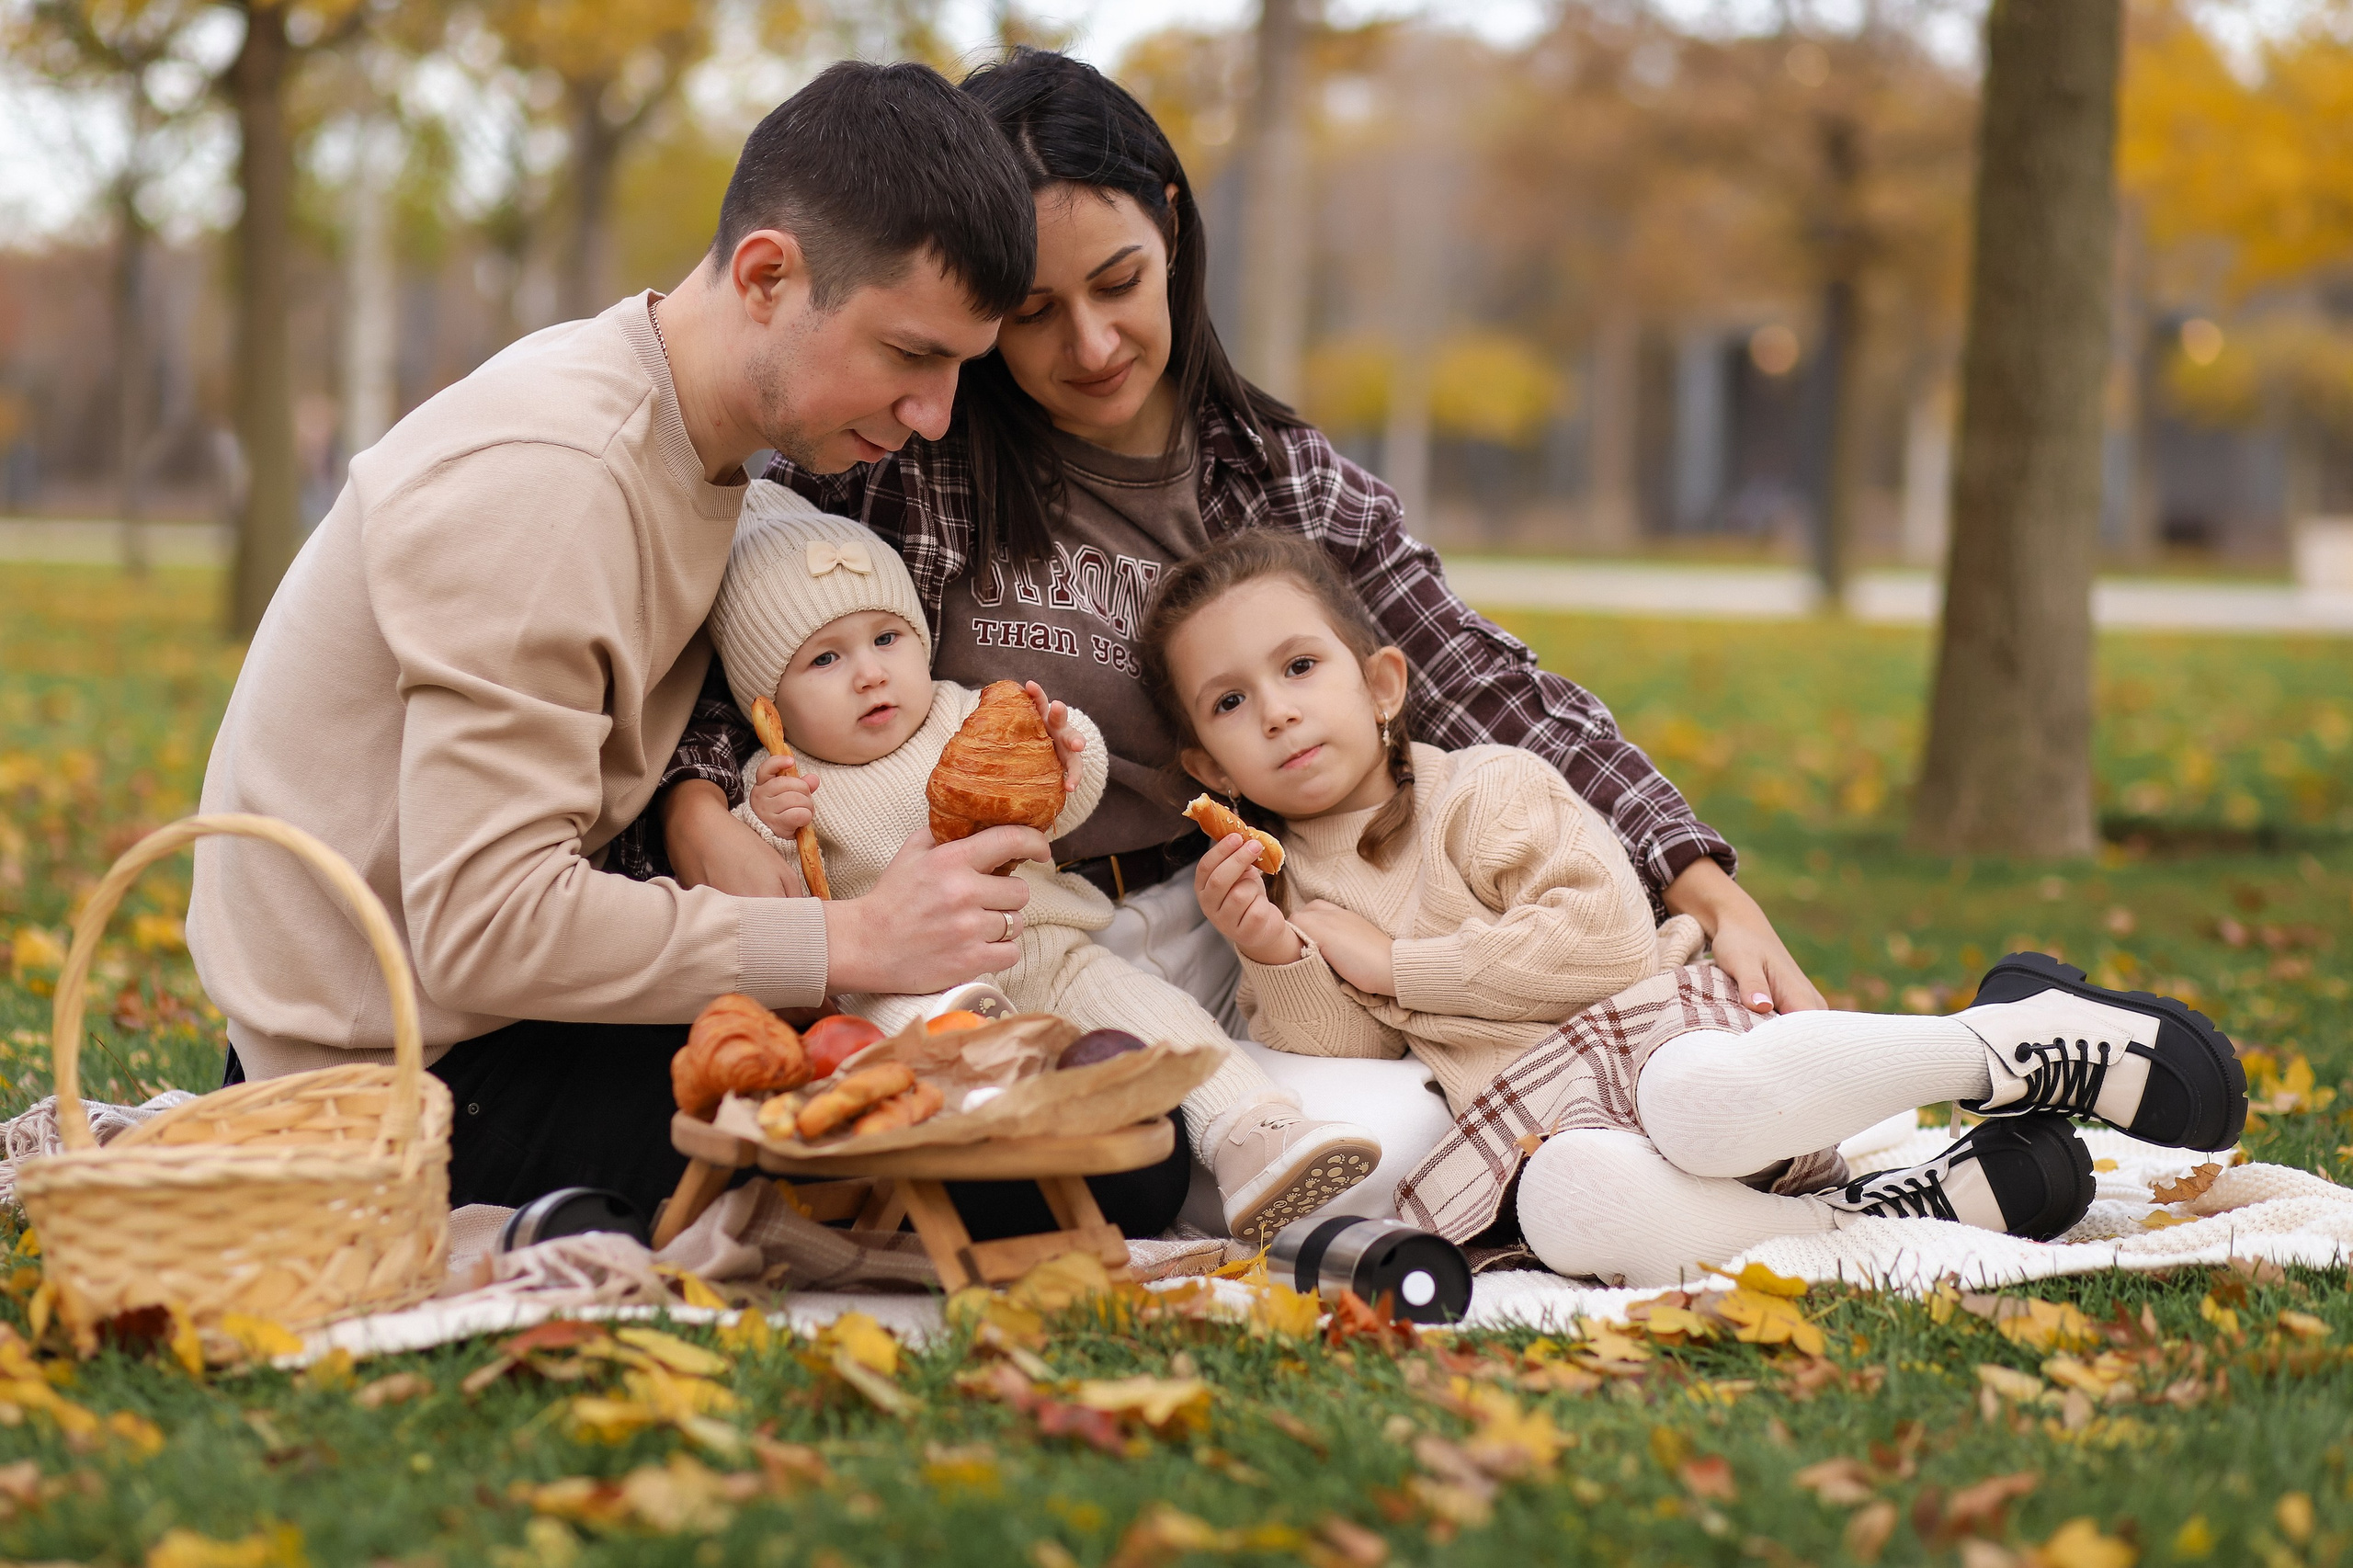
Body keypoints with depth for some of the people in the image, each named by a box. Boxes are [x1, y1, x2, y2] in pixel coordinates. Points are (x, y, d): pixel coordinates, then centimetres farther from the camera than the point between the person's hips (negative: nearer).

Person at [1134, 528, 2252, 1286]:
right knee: (1570, 1206, -38)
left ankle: (2030, 1043, -19)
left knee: (1701, 1101, -40)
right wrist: (1271, 960, -12)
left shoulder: (1484, 790, 5)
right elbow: (1331, 1067, 6)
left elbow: (1604, 934, -10)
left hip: (1653, 1033, -2)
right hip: (1549, 1141, 2)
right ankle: (1878, 1221, -30)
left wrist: (1395, 964, -7)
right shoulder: (1288, 892, 18)